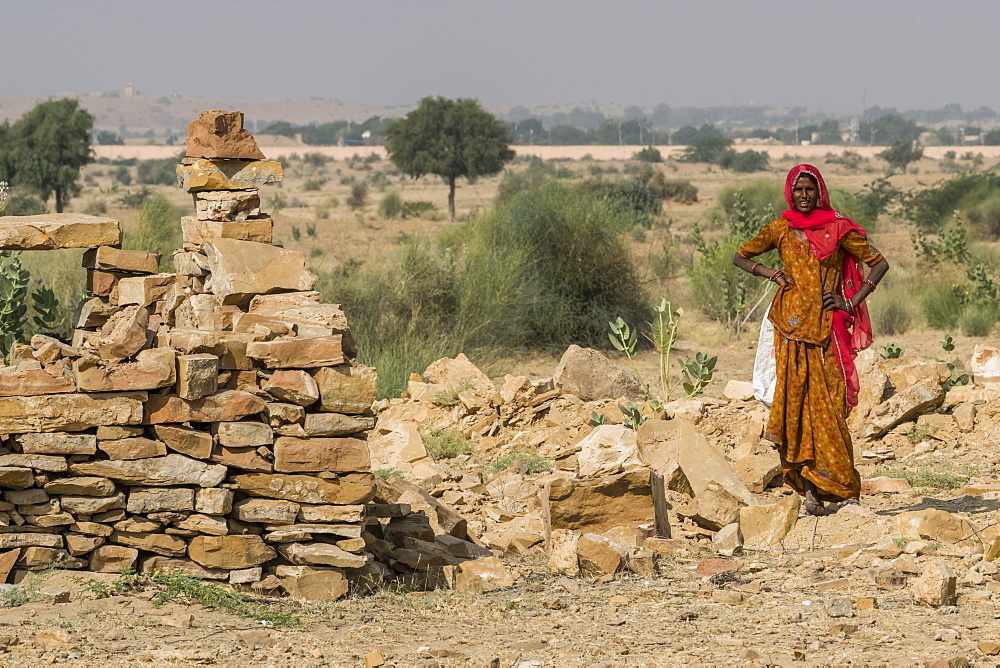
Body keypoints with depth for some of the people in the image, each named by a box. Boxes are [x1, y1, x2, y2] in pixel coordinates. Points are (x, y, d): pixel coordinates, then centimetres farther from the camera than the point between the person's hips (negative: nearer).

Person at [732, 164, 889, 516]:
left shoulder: (838, 228, 4)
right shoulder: (780, 229, 9)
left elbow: (879, 263, 7)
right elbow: (740, 256, 19)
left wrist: (852, 302, -1)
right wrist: (771, 274, 2)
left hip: (825, 325, -1)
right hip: (791, 323, 1)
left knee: (825, 402, -7)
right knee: (795, 395, -7)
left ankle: (841, 488, -3)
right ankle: (809, 487, -6)